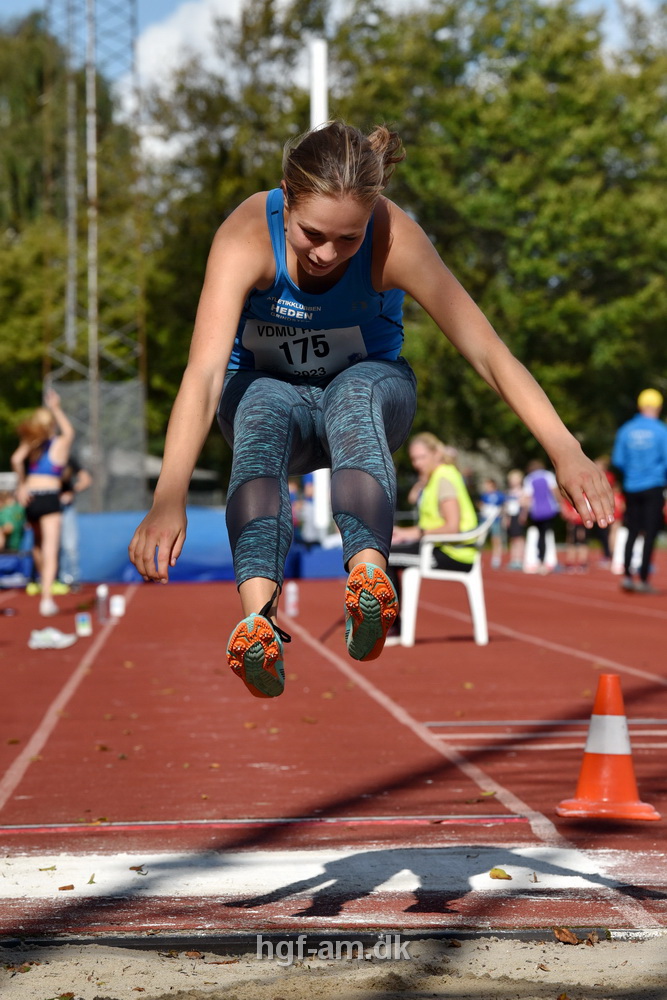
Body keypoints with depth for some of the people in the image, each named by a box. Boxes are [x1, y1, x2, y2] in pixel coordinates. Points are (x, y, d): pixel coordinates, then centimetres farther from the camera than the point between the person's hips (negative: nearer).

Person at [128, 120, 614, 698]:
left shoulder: (395, 239, -26)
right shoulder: (247, 237, -28)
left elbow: (488, 351, -28)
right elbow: (204, 372, -38)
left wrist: (565, 451, -40)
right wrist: (169, 498, -52)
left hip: (369, 385, 0)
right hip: (269, 387, 0)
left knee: (355, 392, -36)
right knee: (262, 408, -36)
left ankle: (369, 570, -59)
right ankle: (258, 613, -55)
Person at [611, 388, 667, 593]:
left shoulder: (625, 430, 2)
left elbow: (617, 461, 3)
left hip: (631, 489, 3)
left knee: (632, 532, 13)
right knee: (650, 534, 0)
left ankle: (627, 575, 5)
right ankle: (644, 580, -3)